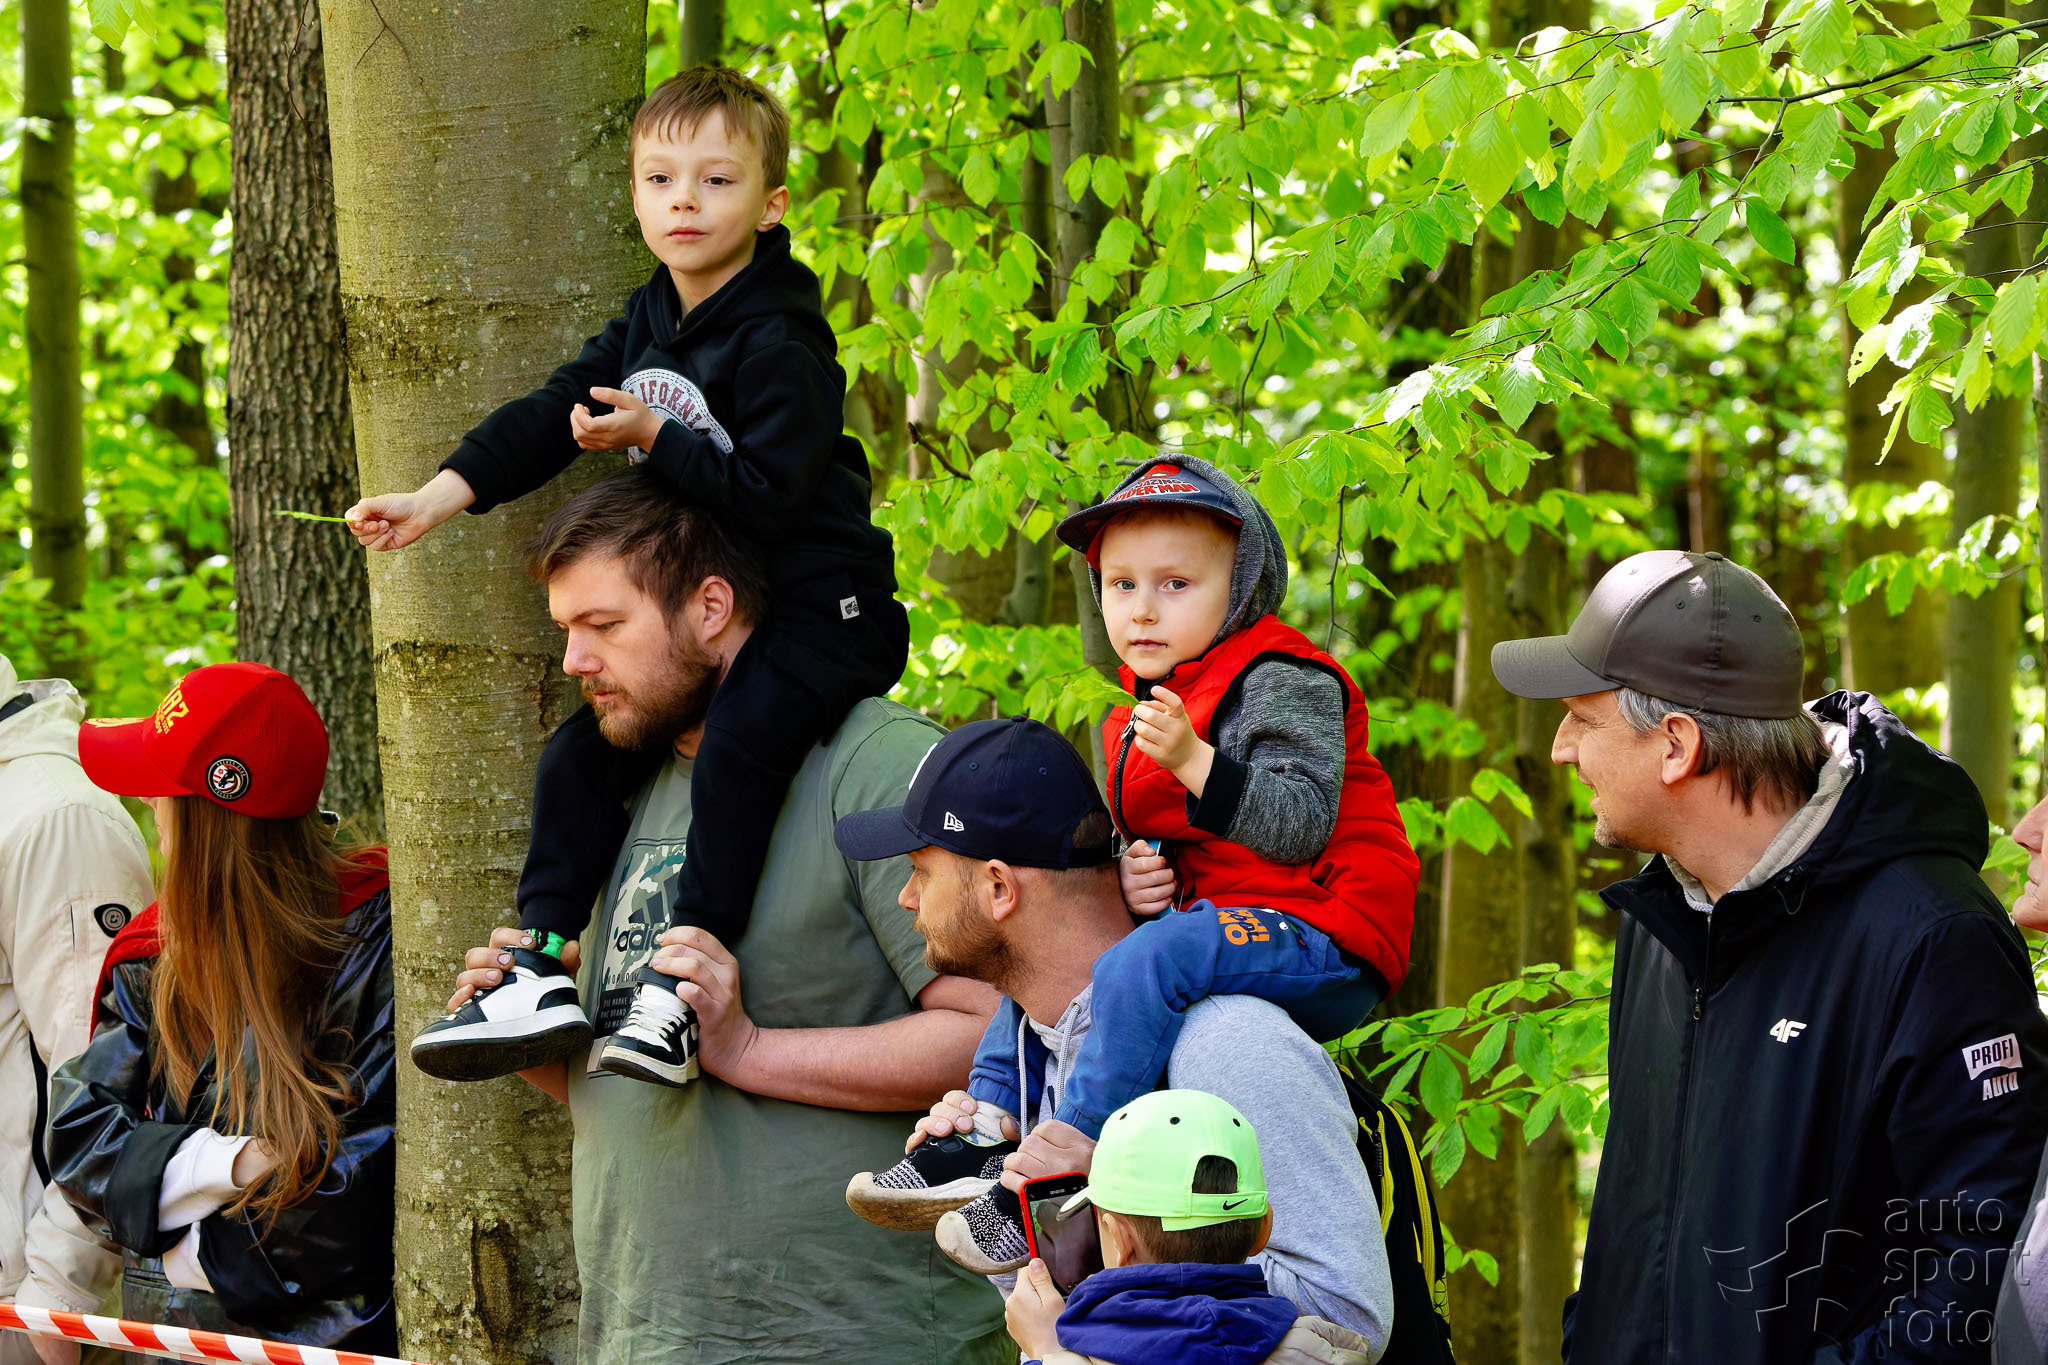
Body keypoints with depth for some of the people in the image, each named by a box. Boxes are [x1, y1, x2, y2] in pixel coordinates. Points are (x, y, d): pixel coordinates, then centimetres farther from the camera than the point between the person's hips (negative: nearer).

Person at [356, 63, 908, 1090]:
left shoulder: (779, 346, -18)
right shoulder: (647, 326, 9)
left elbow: (766, 496, -24)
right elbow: (547, 418, 9)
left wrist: (653, 440, -20)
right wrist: (435, 499, -1)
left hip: (821, 608, -9)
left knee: (737, 746, -32)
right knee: (579, 756, 3)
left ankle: (679, 995, -33)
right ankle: (543, 977, 3)